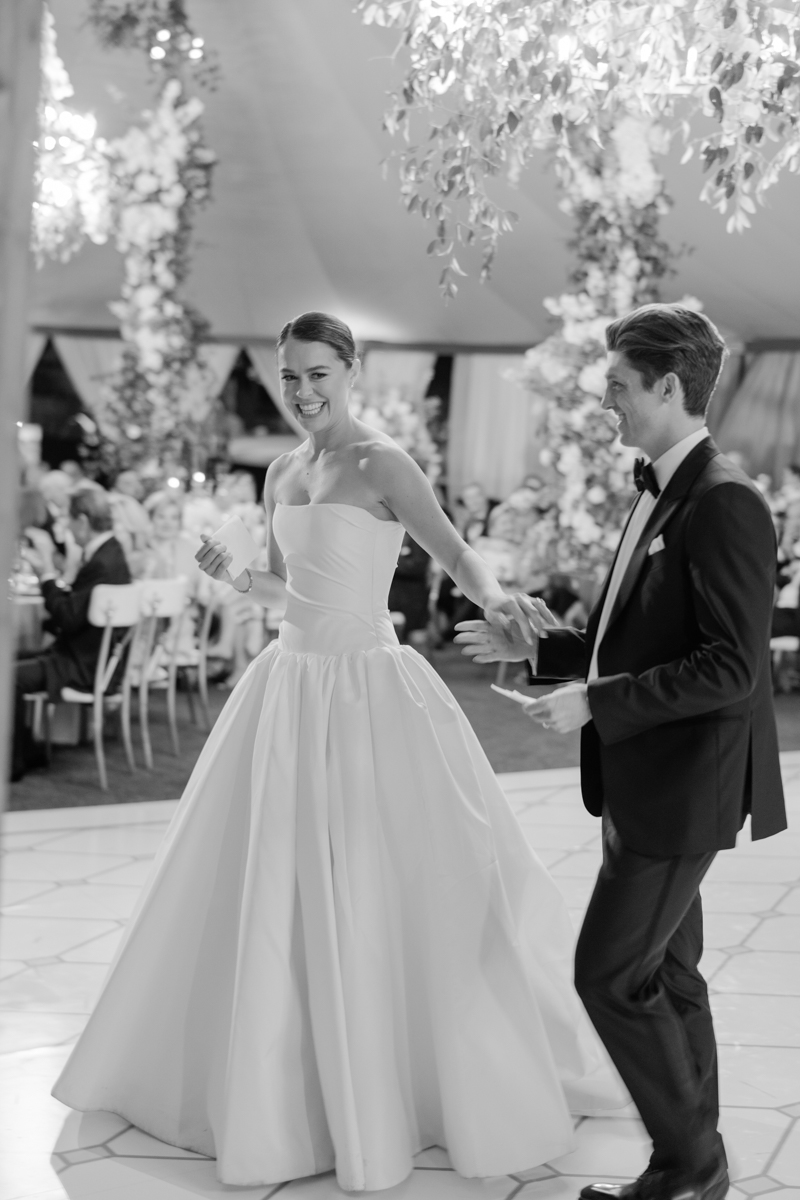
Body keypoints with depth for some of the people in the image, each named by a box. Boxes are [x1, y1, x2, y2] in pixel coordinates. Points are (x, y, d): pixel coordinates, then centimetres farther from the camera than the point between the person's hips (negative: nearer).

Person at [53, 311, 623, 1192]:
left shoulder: (382, 463, -10)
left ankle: (481, 1081, 16)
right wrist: (230, 576, 0)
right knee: (269, 892, 13)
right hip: (290, 687, 7)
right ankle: (277, 1080, 33)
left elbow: (455, 555, -22)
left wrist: (495, 598, -42)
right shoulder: (282, 474, 11)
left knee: (400, 889, -3)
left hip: (369, 690, -7)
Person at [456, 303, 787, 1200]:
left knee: (610, 974, -3)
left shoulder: (722, 503, -19)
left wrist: (595, 701, -23)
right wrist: (545, 646, 10)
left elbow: (731, 669, -24)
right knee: (663, 975, 15)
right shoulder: (660, 492, 11)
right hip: (642, 784, 9)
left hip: (682, 790, -9)